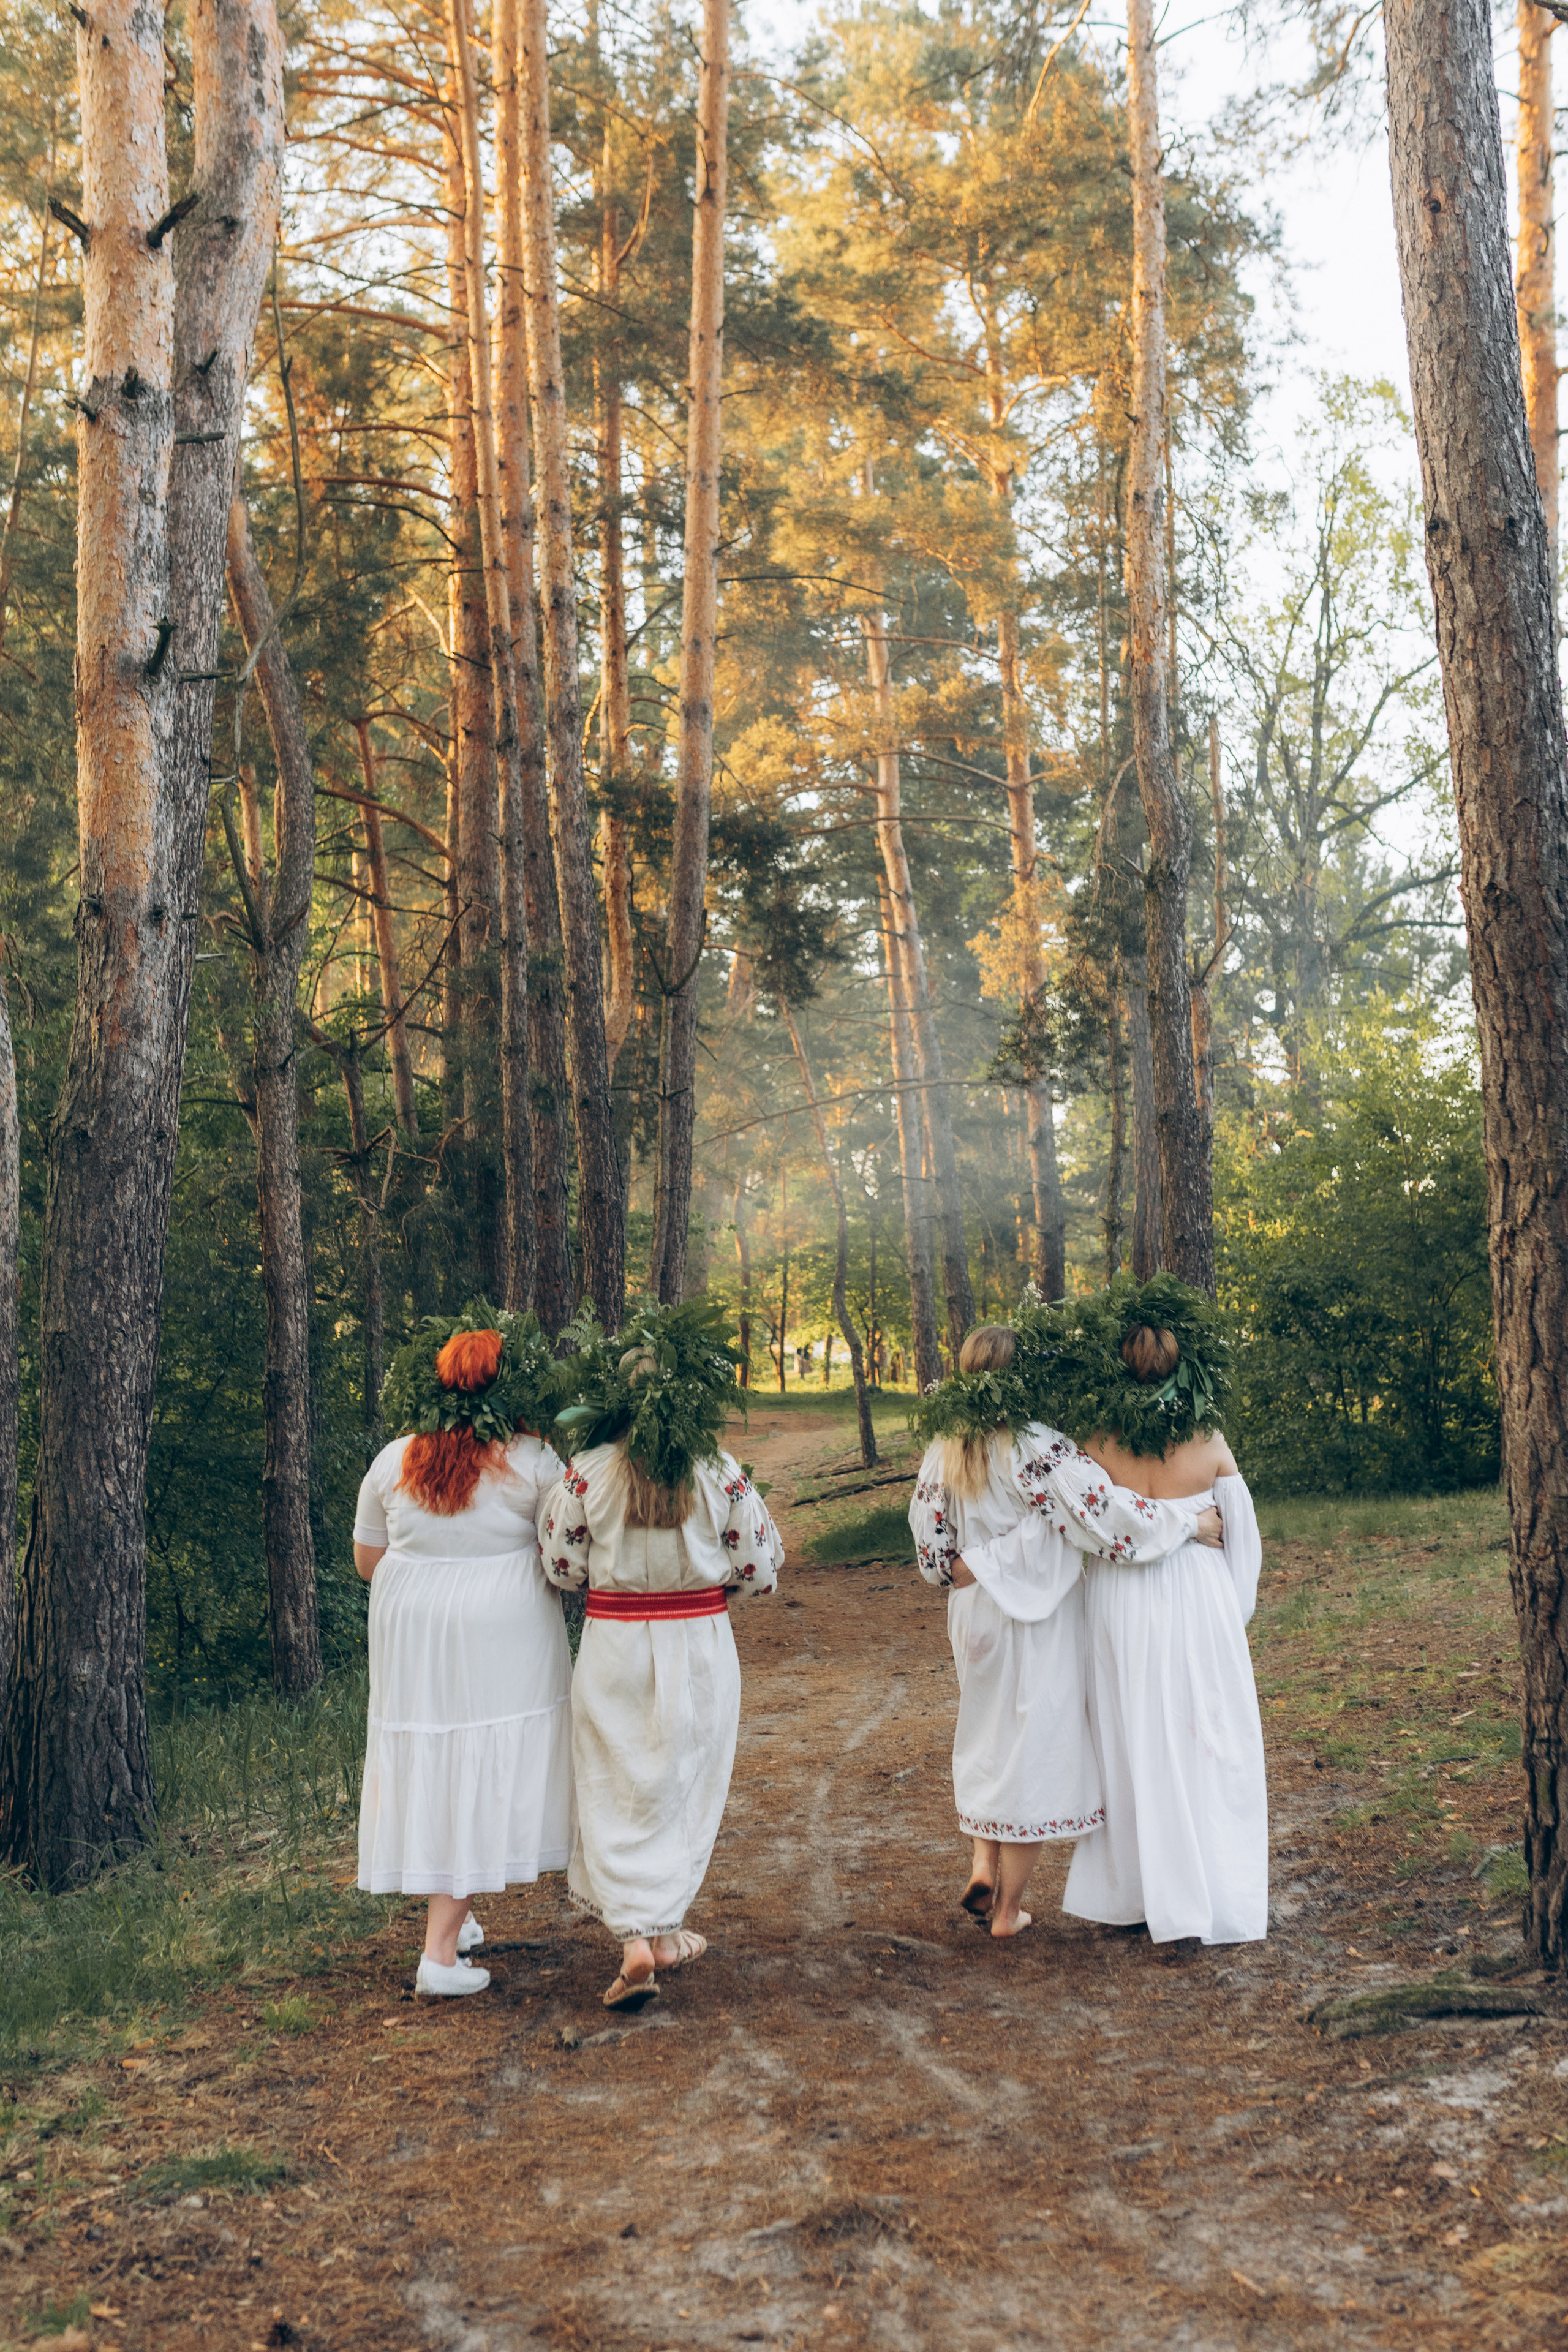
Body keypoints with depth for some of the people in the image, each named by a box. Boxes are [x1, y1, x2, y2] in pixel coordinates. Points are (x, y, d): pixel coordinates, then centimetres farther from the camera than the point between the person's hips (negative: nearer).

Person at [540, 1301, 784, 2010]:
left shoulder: (585, 1473, -11)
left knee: (619, 1792, 9)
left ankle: (635, 1938, -1)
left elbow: (561, 1568, -3)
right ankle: (662, 1929, 24)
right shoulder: (721, 1475, -10)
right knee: (682, 1787, 15)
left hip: (614, 1642, 0)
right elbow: (759, 1570, -4)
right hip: (698, 1641, 1)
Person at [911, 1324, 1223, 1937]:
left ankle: (982, 1862, 10)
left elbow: (932, 1551, 1)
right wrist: (1190, 1522, -11)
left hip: (973, 1615, 5)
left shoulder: (943, 1452, -2)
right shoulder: (1040, 1450, -18)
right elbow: (1105, 1513, -21)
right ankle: (1008, 1910, 13)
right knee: (1032, 1746, 6)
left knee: (986, 1733, 24)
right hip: (1036, 1618, -5)